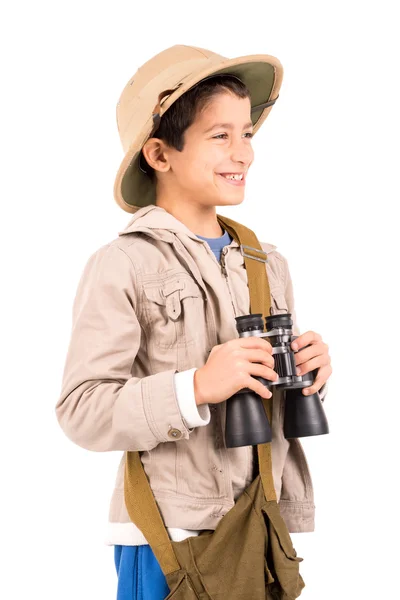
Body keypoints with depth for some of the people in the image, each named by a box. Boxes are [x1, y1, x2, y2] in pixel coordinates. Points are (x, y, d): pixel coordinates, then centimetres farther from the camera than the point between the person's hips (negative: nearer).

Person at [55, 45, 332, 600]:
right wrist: (195, 387, -25)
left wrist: (310, 375, -3)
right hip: (166, 540, -5)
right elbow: (81, 411, -15)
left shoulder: (269, 265, 10)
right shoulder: (122, 267, -10)